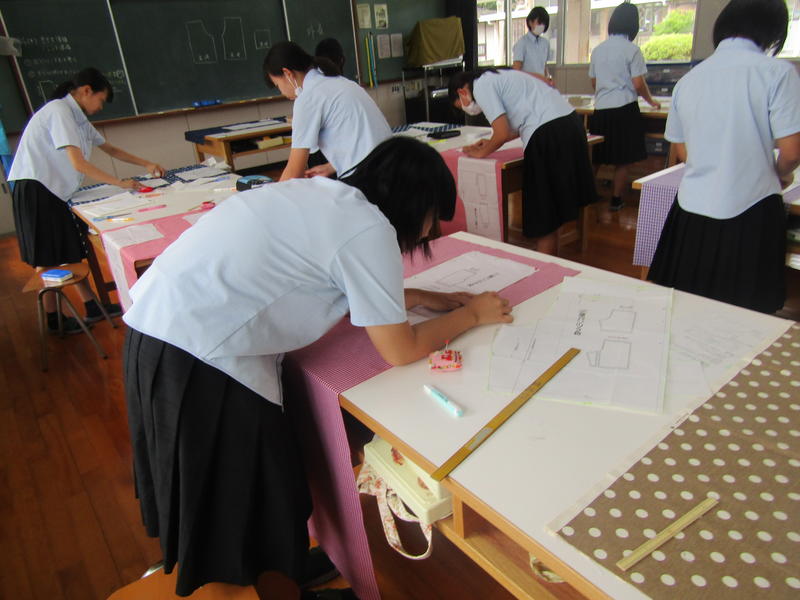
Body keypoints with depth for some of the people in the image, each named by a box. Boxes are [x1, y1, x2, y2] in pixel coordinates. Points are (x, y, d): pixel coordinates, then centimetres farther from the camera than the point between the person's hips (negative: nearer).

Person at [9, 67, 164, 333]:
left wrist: (147, 164, 15)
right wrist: (120, 183, -20)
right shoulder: (59, 111, -16)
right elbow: (79, 163, -23)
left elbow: (110, 149, 22)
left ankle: (92, 307, 18)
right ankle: (52, 319, 10)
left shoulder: (77, 117, 12)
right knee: (47, 260, -1)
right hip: (35, 190, -9)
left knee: (71, 252, 11)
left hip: (55, 191, 9)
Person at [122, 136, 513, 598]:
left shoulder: (326, 194, 10)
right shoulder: (368, 229, -14)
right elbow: (400, 350, -8)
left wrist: (427, 298, 20)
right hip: (198, 360, -9)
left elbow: (354, 291, 23)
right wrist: (473, 314, 6)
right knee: (248, 506, 11)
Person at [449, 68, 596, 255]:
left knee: (544, 216, 0)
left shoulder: (481, 86, -3)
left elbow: (502, 133, -10)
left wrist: (481, 152, 8)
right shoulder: (499, 76, 26)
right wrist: (491, 143, 27)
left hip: (548, 134, -9)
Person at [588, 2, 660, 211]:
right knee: (622, 161, 5)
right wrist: (651, 101, 7)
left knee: (595, 159, 12)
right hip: (624, 109, -4)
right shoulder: (631, 49, -7)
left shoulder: (598, 50, 8)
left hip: (601, 109, 5)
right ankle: (616, 200, 11)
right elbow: (638, 85, -9)